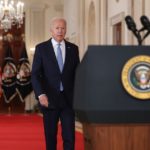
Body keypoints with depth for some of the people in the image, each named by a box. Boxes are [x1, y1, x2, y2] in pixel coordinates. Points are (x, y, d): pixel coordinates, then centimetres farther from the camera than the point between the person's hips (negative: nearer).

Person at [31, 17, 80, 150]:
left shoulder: (73, 48, 8)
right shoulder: (41, 48, 1)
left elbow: (77, 73, 11)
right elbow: (35, 74, -3)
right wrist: (41, 94, -16)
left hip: (68, 99, 1)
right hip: (49, 99, -1)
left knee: (69, 136, -4)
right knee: (50, 136, 8)